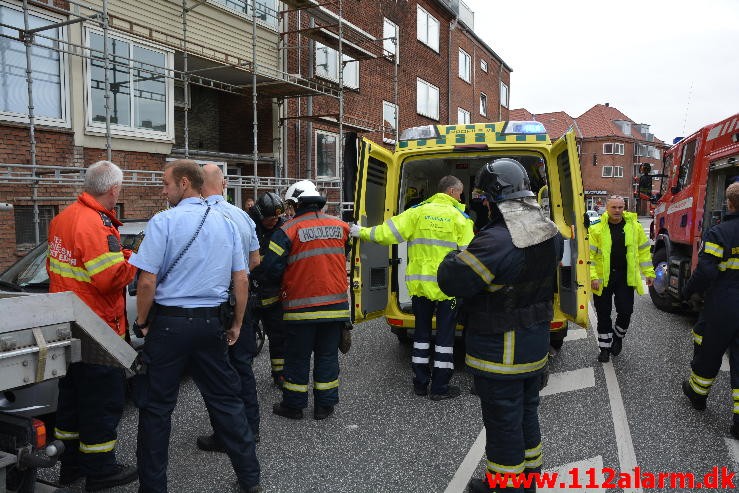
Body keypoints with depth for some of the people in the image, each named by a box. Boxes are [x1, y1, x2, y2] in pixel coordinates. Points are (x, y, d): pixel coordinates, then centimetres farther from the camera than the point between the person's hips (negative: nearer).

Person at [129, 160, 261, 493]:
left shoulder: (163, 221, -9)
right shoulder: (226, 223, 6)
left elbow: (147, 282, -13)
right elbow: (241, 281, 6)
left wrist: (141, 322, 2)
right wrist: (236, 324, 15)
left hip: (169, 322, -4)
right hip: (211, 323, 5)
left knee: (157, 406, 9)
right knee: (225, 400, 13)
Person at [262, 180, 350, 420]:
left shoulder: (289, 230, -11)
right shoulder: (339, 226, 4)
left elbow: (271, 268, -12)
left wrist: (278, 282, 10)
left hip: (302, 307, -4)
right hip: (335, 305, 4)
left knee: (297, 357, 11)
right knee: (327, 355, 14)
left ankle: (293, 405, 22)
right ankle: (325, 405, 21)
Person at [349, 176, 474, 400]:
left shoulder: (418, 211, 2)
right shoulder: (461, 217, -4)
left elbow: (388, 231, -3)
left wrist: (363, 232, 10)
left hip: (420, 283, 3)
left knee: (421, 332, 15)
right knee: (445, 335, 7)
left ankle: (420, 383, 23)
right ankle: (440, 387, 13)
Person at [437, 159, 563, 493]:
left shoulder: (496, 242, -29)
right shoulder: (550, 232, -2)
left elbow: (450, 281, -25)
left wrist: (454, 255, -4)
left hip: (500, 353, -8)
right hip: (537, 345, 8)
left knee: (503, 422, 9)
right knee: (527, 412, 25)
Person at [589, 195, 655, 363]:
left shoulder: (634, 226, 1)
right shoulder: (597, 228, -7)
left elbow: (644, 250, 9)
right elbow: (589, 254, -8)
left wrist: (649, 273, 7)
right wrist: (592, 277, -15)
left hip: (626, 278, 1)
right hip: (602, 278, -1)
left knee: (626, 311, -1)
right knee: (603, 315, 7)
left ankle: (618, 336, 29)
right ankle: (605, 347, 24)